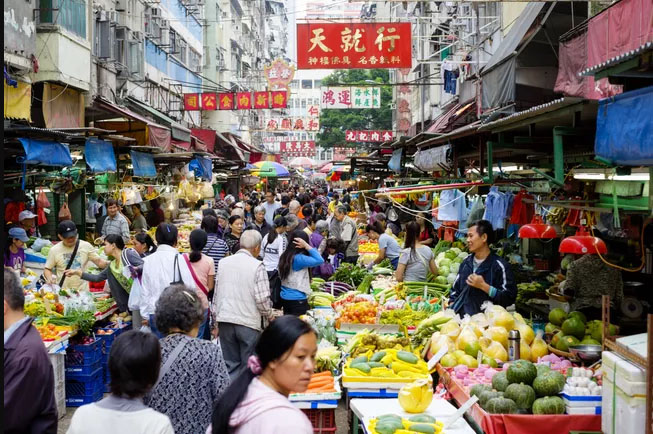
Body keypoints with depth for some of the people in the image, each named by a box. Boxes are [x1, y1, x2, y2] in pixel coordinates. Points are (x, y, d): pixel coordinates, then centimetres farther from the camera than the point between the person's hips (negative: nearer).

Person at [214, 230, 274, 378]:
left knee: (230, 365, 12)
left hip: (225, 321, 4)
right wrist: (269, 316, 6)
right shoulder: (257, 266, -10)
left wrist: (215, 320, 17)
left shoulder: (223, 262, 5)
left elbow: (216, 294, 9)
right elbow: (262, 298, -13)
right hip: (249, 322, -4)